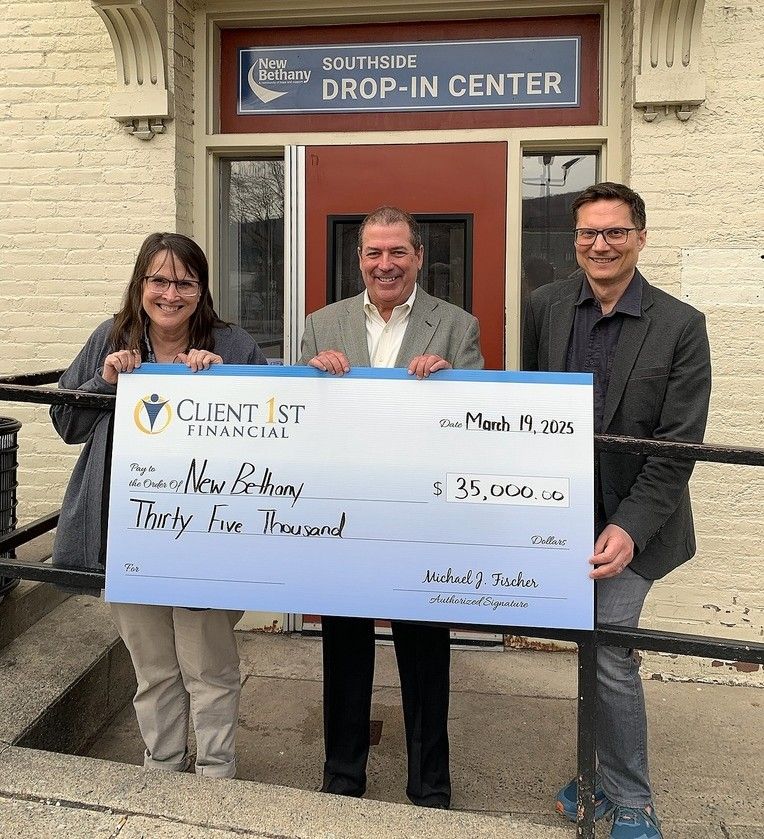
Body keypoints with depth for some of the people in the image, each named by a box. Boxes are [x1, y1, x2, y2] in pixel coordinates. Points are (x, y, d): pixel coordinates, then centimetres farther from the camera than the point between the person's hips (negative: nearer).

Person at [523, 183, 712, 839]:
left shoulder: (681, 325, -9)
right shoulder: (545, 307, 0)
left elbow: (678, 445, -11)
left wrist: (629, 528, -19)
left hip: (629, 521, -3)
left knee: (609, 656, -4)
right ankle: (605, 773, 36)